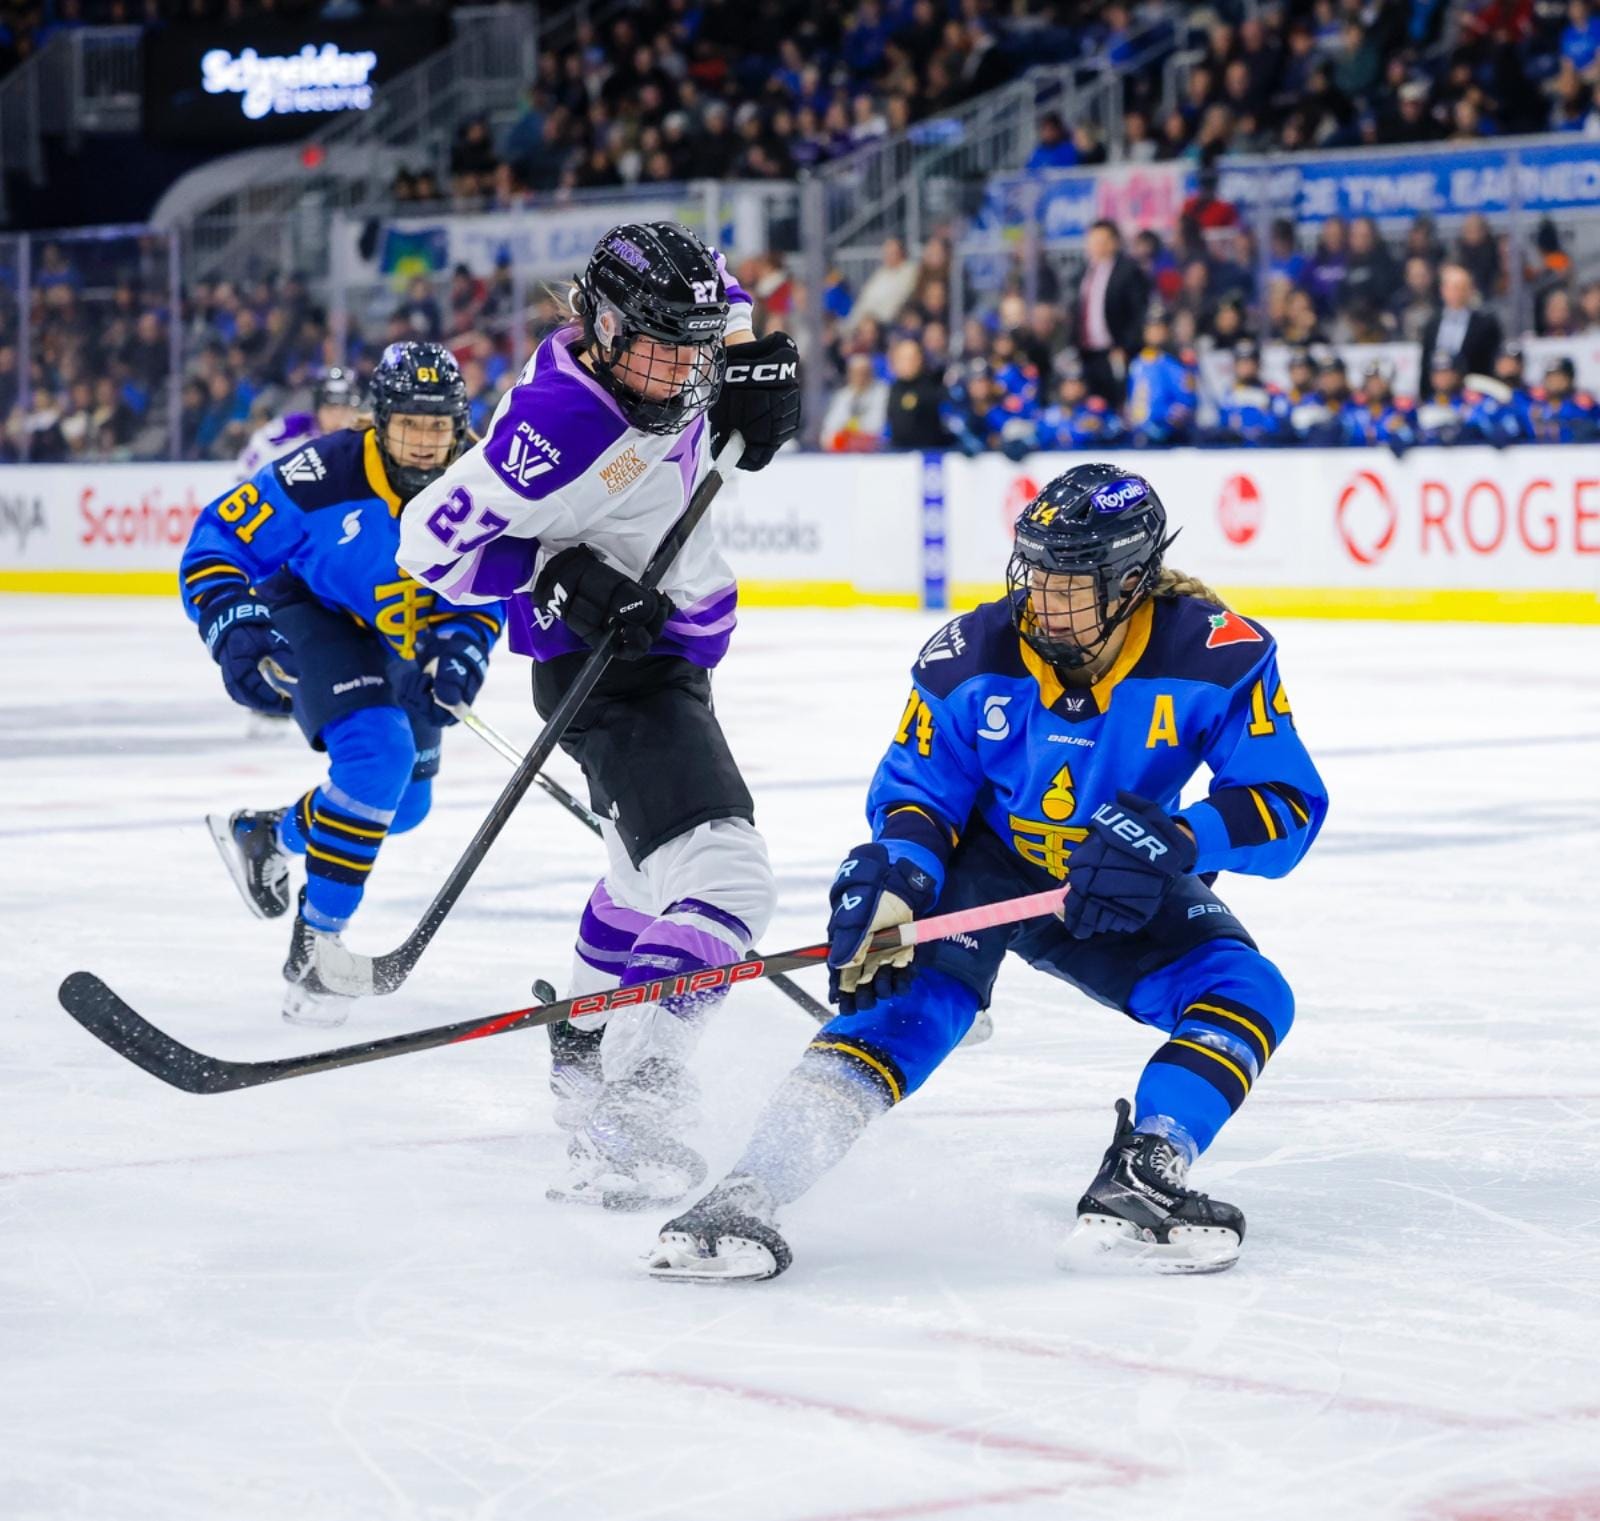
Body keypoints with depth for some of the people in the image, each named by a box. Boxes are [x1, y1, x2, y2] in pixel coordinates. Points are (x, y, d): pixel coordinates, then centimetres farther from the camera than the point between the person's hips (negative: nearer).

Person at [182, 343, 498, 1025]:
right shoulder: (325, 474, -30)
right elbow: (214, 546, -24)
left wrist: (463, 648, -23)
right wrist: (239, 631, -36)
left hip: (396, 645, 6)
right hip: (310, 618, -6)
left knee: (404, 803, 13)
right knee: (377, 756, -28)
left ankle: (263, 835, 40)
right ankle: (315, 943, -18)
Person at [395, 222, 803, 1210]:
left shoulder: (662, 340, -10)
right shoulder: (559, 427, -32)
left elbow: (721, 301, 15)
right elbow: (436, 543, -24)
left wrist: (759, 358, -4)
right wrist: (564, 580, -29)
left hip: (675, 639, 10)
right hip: (607, 667, -10)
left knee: (653, 859, 32)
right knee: (723, 879, -28)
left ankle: (584, 1048, 54)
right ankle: (626, 1111, -36)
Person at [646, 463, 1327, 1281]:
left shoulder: (1218, 654, -23)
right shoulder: (973, 656, -20)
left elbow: (1289, 803, -24)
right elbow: (918, 788, -10)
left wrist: (1176, 841, -41)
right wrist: (892, 882, -31)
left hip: (1121, 892, 2)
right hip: (986, 861, -2)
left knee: (1250, 996, -20)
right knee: (917, 992, -28)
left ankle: (1134, 1190, -29)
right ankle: (745, 1198, -37)